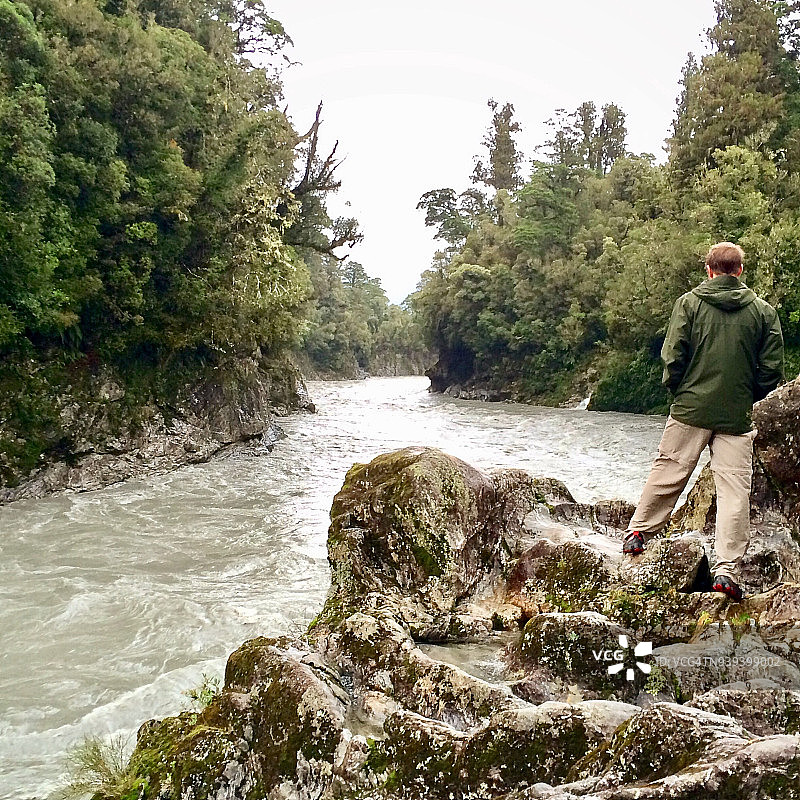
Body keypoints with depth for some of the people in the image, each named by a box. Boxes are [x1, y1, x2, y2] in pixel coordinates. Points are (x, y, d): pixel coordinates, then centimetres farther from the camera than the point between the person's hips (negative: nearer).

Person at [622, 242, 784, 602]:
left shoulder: (689, 302, 0)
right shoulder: (764, 311, 4)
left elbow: (673, 356, -6)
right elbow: (772, 370, 3)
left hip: (691, 409, 0)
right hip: (737, 416, 0)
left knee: (667, 474, 12)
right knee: (734, 489, 1)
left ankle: (637, 533, 24)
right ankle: (727, 569, -1)